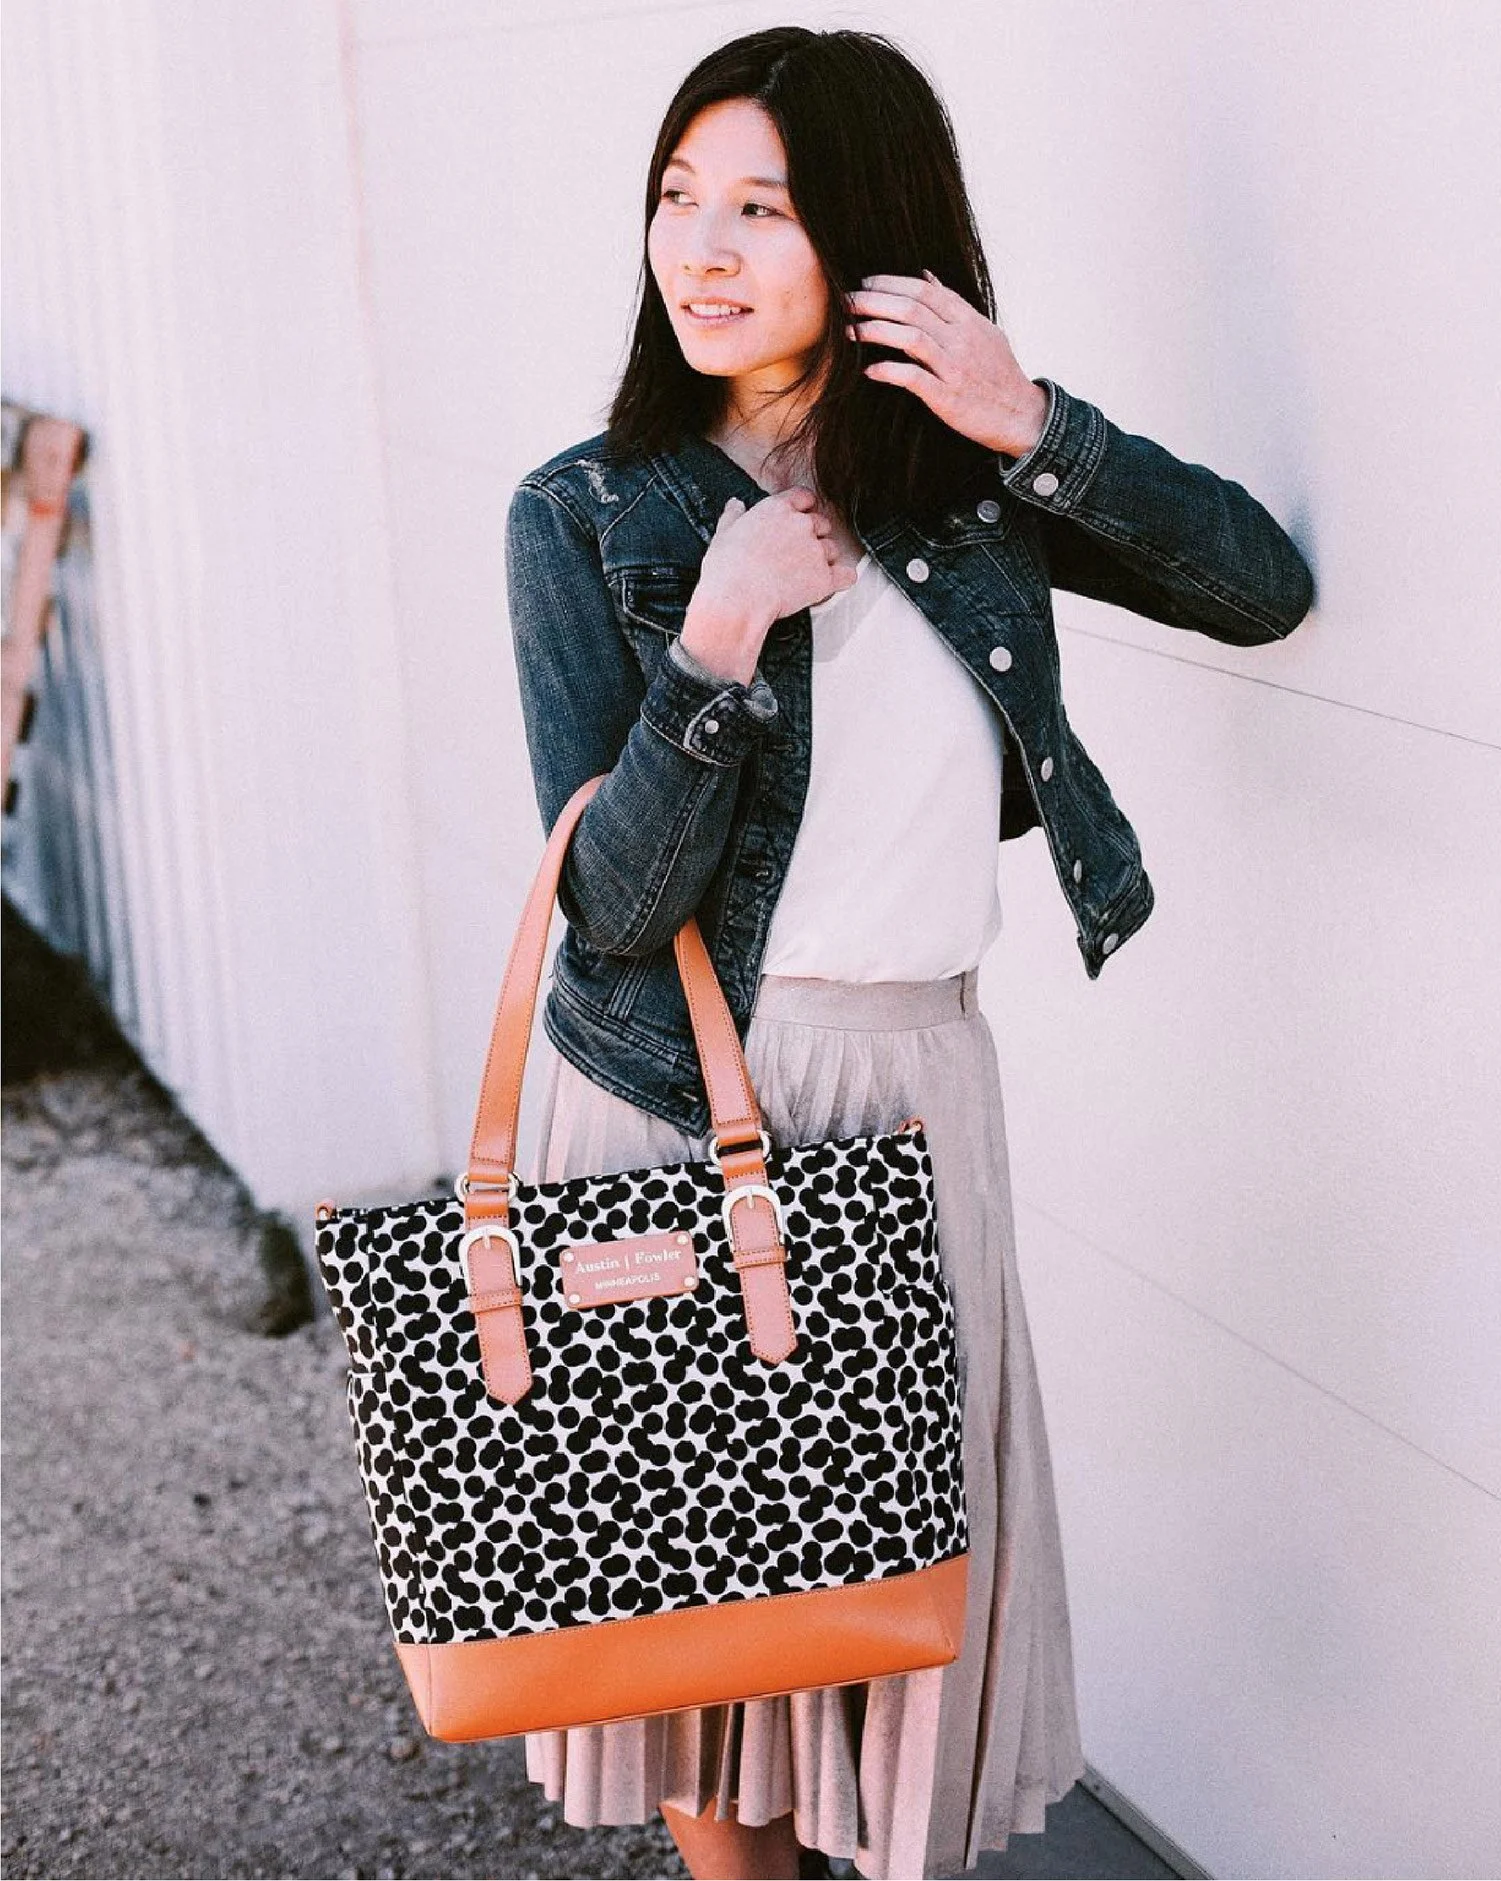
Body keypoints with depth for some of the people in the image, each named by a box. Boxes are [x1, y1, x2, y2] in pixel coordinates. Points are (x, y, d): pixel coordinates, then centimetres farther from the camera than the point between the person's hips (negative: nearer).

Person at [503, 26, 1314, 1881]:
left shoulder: (960, 477, -1)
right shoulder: (587, 516, -10)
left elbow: (1264, 585, -4)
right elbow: (611, 906, -14)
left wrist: (1034, 429, -15)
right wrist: (718, 647, -27)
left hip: (916, 1081, 3)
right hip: (677, 1099, -2)